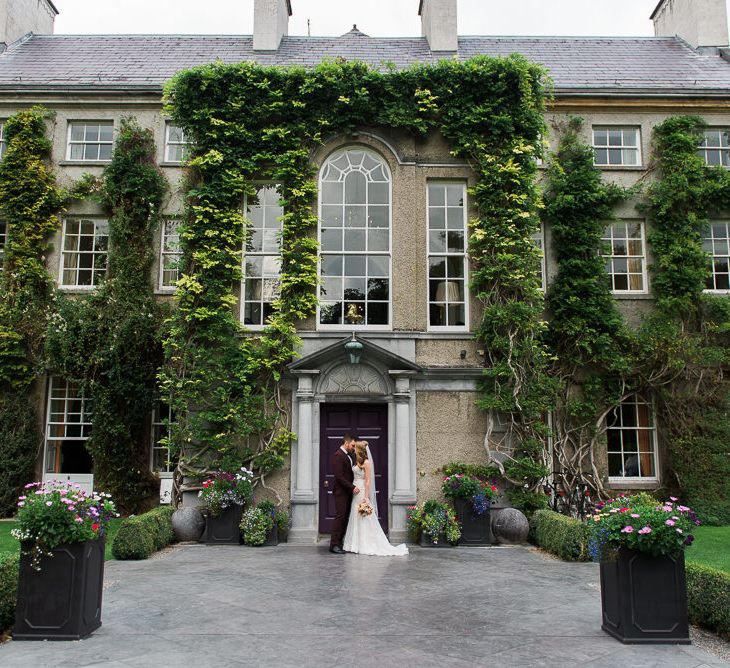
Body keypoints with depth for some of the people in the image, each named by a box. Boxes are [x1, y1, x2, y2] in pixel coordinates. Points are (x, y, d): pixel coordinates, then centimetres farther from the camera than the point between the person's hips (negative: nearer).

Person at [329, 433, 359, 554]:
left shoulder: (348, 455, 16)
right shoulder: (338, 455, -13)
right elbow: (339, 476, -19)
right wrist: (352, 487, -18)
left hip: (348, 492, 9)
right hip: (341, 492, -9)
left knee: (345, 518, 8)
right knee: (339, 517, -8)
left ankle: (339, 543, 12)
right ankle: (334, 545, -4)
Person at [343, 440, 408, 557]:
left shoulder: (366, 462, -12)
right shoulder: (357, 461, 11)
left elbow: (368, 481, -15)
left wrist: (366, 497, -18)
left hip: (362, 492, -8)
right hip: (356, 492, 8)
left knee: (364, 519, -3)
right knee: (356, 519, 10)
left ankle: (367, 546, 3)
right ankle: (357, 545, 16)